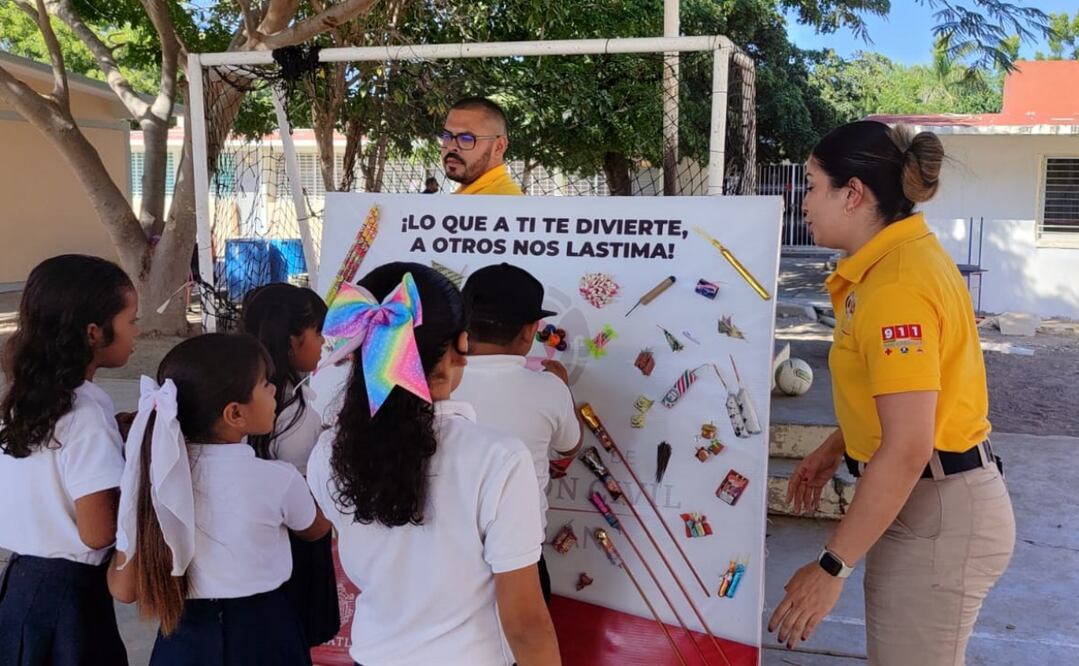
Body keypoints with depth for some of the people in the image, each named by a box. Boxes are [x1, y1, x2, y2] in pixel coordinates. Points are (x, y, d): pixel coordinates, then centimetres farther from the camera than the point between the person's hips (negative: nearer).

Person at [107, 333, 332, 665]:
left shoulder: (153, 475, -12)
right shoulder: (277, 479, -20)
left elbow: (124, 588, -5)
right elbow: (316, 529, 3)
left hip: (183, 639, 3)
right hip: (261, 635, -2)